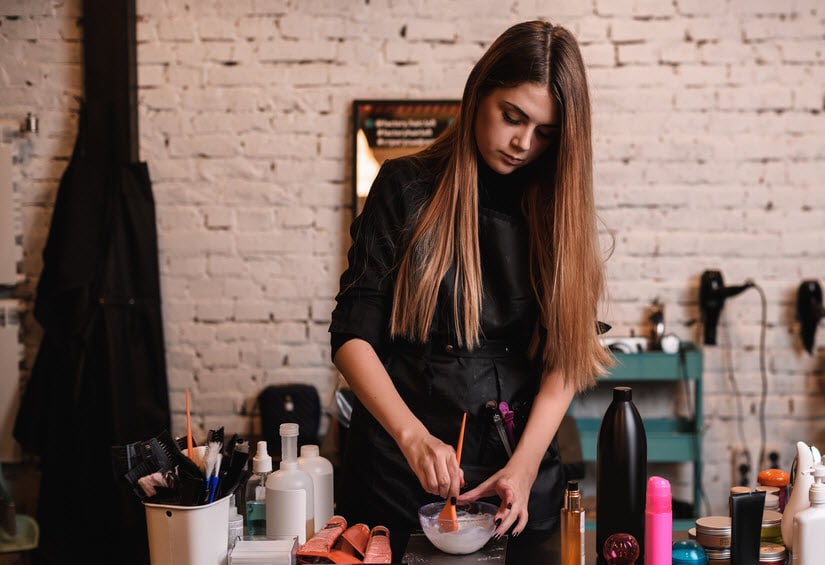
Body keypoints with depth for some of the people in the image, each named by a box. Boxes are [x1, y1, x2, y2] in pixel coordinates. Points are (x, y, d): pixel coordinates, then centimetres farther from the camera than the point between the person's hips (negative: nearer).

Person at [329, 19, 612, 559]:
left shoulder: (557, 206, 2)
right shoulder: (408, 187, -4)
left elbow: (563, 357, -2)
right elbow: (353, 335, -8)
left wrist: (524, 466, -16)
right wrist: (412, 435, -23)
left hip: (521, 466, 2)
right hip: (400, 472, -1)